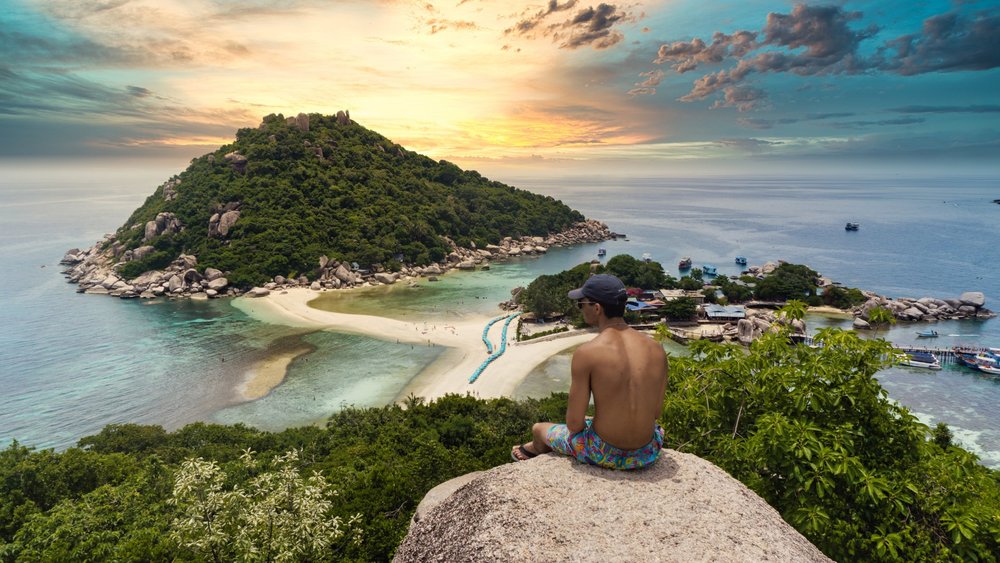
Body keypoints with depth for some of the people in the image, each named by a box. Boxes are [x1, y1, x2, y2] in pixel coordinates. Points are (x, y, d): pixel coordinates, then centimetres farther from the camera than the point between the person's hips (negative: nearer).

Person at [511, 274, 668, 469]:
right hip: (648, 454, 5)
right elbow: (656, 411, 5)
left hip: (604, 455, -4)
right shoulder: (656, 349, -7)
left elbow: (574, 424, -16)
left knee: (539, 429, 24)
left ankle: (535, 450, 60)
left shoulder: (586, 353, -21)